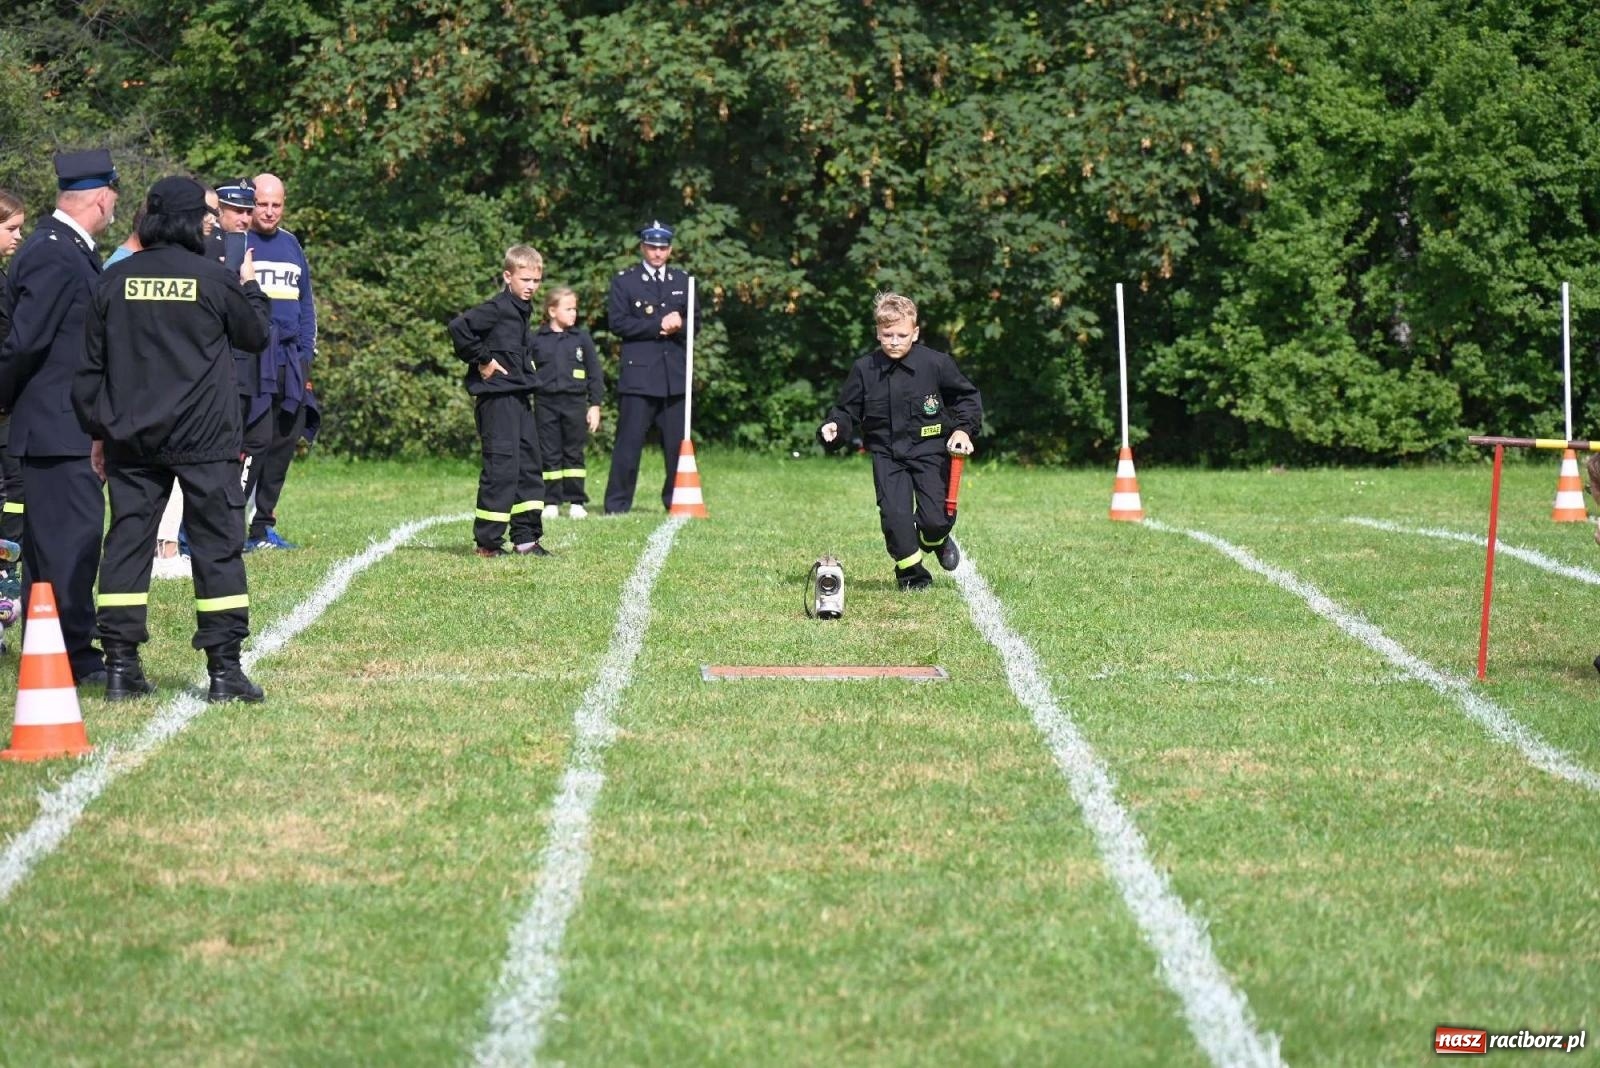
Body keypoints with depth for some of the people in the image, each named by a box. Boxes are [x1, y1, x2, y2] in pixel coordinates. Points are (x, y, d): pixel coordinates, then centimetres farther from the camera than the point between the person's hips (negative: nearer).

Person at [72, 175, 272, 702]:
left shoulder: (115, 280, 4)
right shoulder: (214, 279, -7)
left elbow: (91, 363, 8)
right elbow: (256, 334, 8)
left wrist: (98, 430, 16)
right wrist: (250, 287, 25)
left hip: (130, 437, 3)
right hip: (204, 440, -3)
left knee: (127, 541, 7)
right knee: (217, 545, 1)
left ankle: (121, 666, 5)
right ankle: (224, 668, -1)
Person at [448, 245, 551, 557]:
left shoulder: (522, 310, 15)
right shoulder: (497, 308, -13)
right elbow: (459, 327, -26)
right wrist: (481, 360, -18)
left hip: (519, 397, 9)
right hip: (497, 397, -9)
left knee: (530, 464, 10)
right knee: (502, 467, -9)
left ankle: (526, 537, 15)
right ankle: (487, 541, -4)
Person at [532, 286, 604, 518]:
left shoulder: (582, 338, 4)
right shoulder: (537, 340, 2)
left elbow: (595, 374, 6)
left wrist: (595, 405, 2)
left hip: (575, 403, 0)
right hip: (545, 403, 0)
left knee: (574, 454, 4)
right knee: (549, 455, 3)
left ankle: (576, 502, 9)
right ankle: (551, 503, 8)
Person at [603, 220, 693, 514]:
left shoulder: (682, 281, 19)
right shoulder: (624, 281, 7)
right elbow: (617, 322, -4)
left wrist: (678, 324, -7)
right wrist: (658, 326, -10)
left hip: (675, 374, 4)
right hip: (638, 374, -4)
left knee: (677, 442, 5)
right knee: (629, 441, -6)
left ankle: (676, 501, 14)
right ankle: (617, 505, -4)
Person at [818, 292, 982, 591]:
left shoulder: (936, 364, -5)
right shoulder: (864, 370, -1)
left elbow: (968, 396, 7)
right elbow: (848, 411, 7)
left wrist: (963, 429, -6)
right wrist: (833, 428, -13)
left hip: (930, 451, -1)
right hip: (887, 456, 1)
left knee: (936, 518, -8)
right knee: (895, 516, -14)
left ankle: (936, 541, 31)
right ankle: (912, 574, 9)